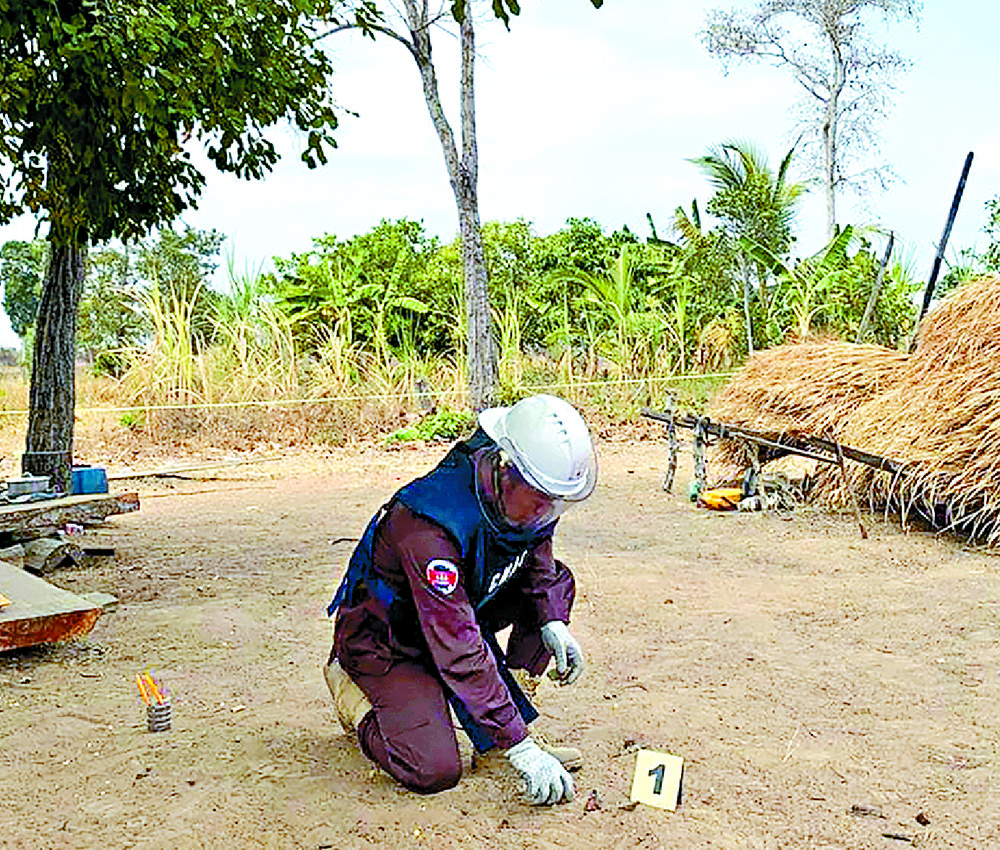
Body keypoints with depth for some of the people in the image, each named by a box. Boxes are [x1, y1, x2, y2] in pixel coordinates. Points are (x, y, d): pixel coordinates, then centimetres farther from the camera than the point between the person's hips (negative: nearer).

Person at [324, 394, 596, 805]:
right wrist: (519, 747, -37)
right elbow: (459, 652, -39)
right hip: (382, 635, -7)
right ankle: (357, 694, 7)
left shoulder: (525, 496, -15)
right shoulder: (429, 526, -38)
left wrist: (552, 623, -11)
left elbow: (535, 554, 8)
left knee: (556, 580, -8)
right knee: (435, 771, -21)